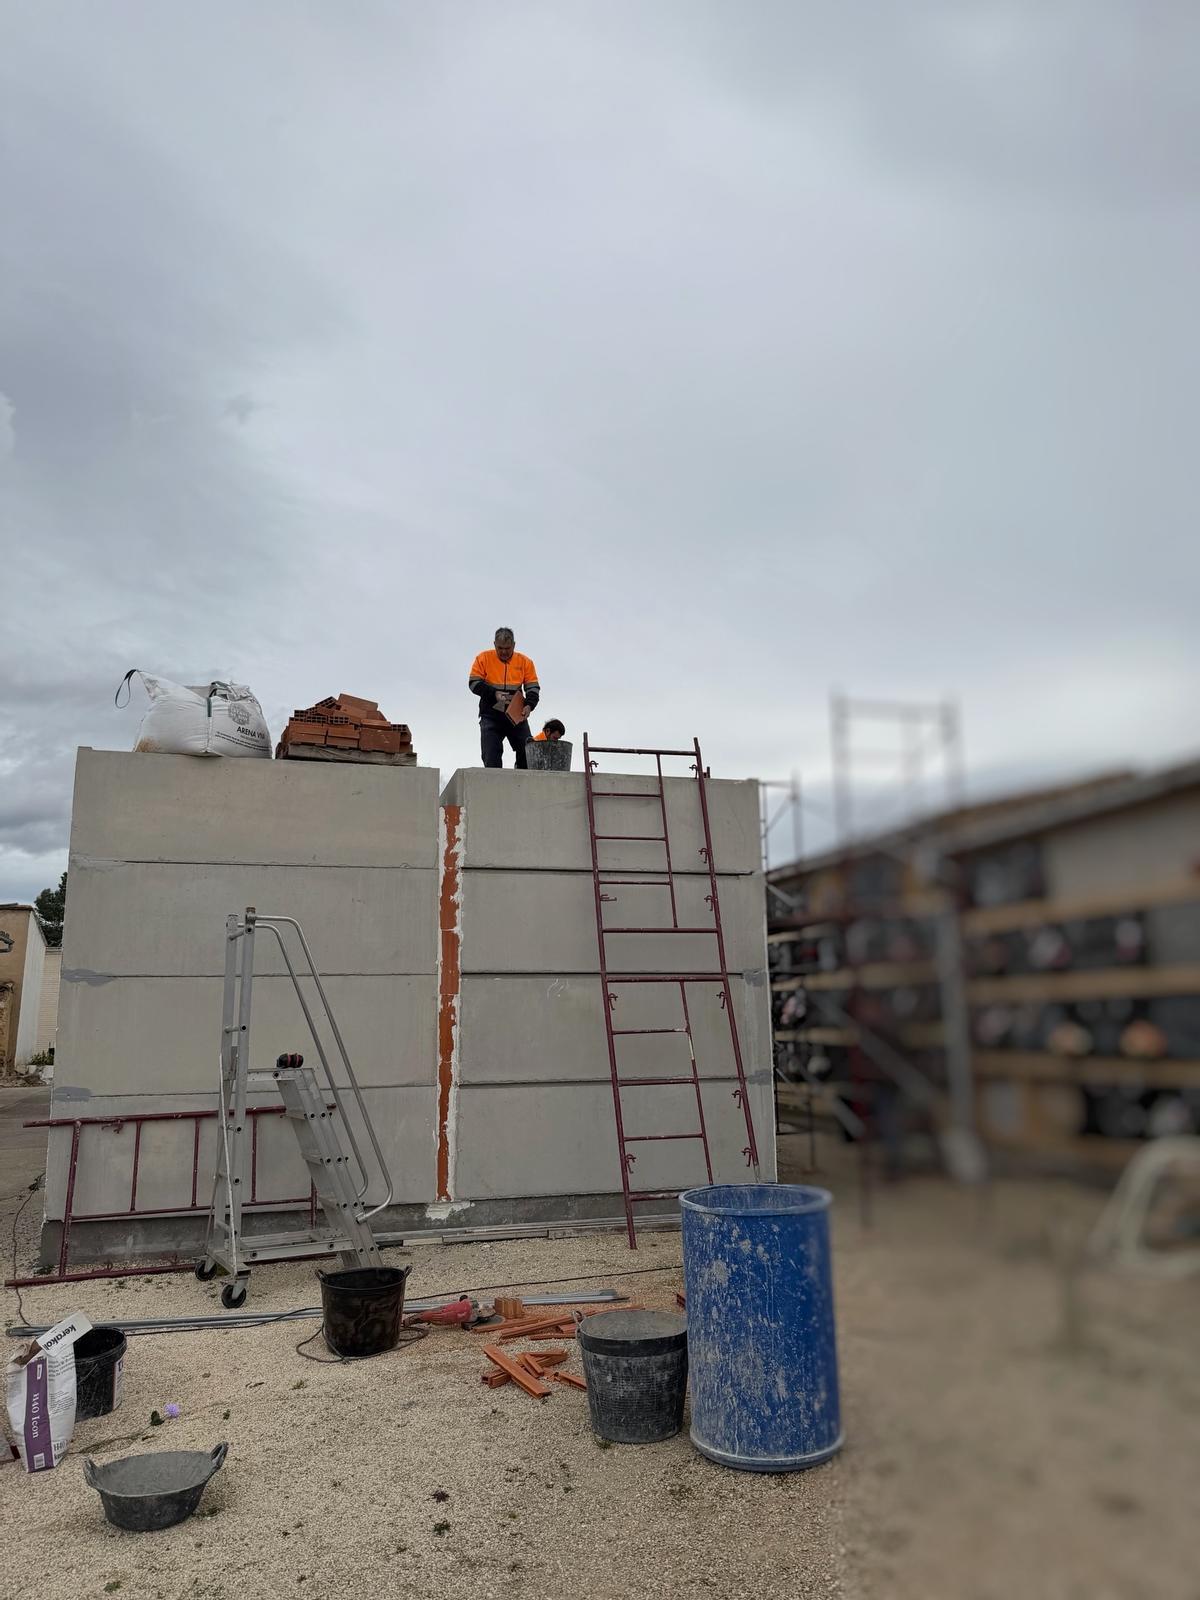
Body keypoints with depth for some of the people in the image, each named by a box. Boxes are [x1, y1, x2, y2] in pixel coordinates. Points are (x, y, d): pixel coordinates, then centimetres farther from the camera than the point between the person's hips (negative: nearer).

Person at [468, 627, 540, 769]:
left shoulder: (525, 661, 4)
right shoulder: (483, 658, 1)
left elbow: (533, 687, 2)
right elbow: (473, 683, -2)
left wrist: (529, 705, -18)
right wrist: (494, 693, -18)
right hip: (491, 716, -1)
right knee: (491, 757, -6)